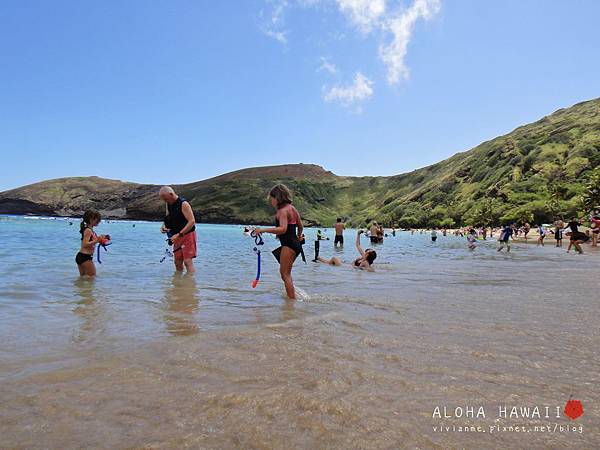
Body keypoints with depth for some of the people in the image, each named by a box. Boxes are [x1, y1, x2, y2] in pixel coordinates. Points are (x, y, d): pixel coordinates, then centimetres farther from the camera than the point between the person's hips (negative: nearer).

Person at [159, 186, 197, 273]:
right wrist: (164, 226, -4)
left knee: (188, 261, -12)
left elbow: (192, 221, -24)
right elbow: (168, 219, 20)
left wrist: (179, 234, -27)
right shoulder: (168, 204, 7)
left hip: (187, 235, -7)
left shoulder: (183, 204, -18)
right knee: (177, 262, 9)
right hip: (177, 236, 8)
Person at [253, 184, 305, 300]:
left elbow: (283, 229, -31)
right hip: (296, 244, 10)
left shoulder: (283, 210, -15)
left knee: (285, 274, -3)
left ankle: (292, 299, -2)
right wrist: (299, 236, 42)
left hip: (288, 245, -10)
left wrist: (263, 230, -30)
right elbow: (300, 226, 24)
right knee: (284, 272, 21)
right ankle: (292, 294, 27)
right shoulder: (292, 208, 13)